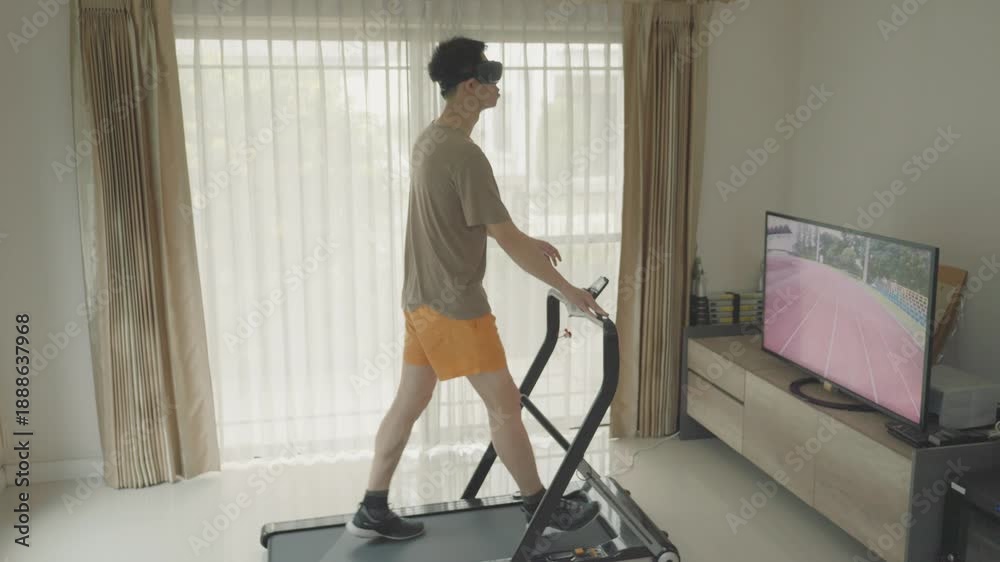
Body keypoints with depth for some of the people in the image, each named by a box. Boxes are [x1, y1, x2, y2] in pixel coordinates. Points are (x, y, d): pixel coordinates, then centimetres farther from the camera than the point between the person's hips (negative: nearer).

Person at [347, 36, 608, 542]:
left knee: (408, 403, 14)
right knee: (505, 405, 3)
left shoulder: (429, 140, 10)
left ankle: (372, 511, 23)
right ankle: (542, 508, 18)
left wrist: (528, 242, 20)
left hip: (421, 298, 9)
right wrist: (568, 289, -11)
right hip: (455, 305, -9)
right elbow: (507, 241, -19)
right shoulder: (464, 155, -21)